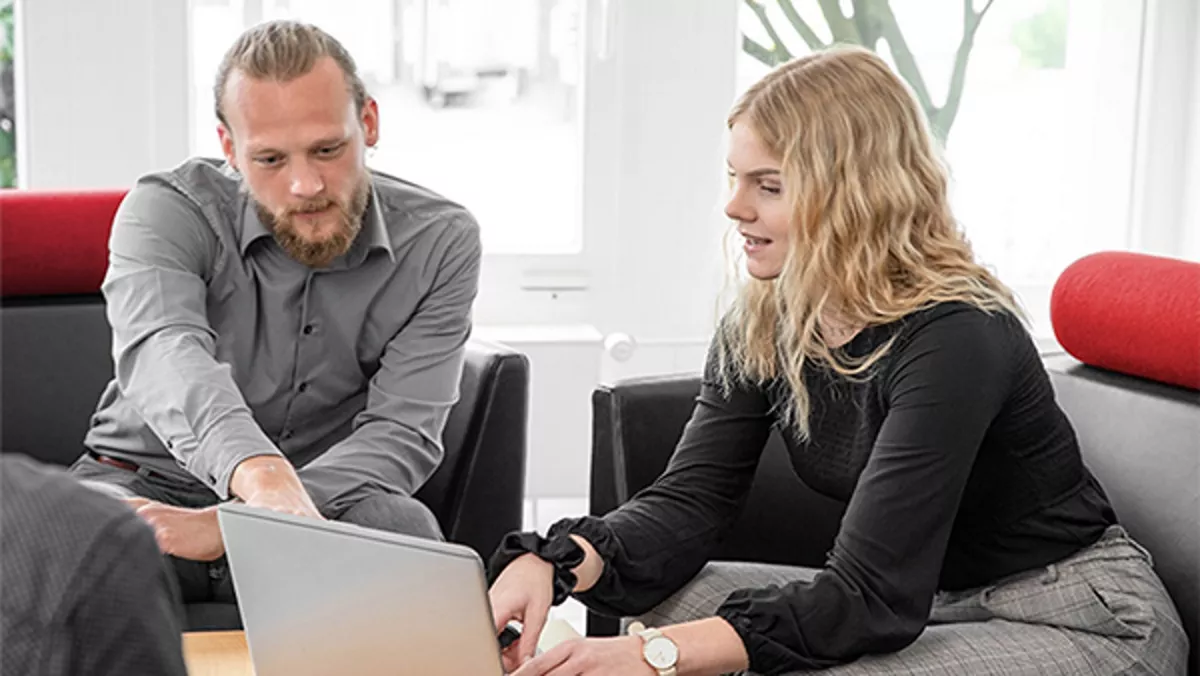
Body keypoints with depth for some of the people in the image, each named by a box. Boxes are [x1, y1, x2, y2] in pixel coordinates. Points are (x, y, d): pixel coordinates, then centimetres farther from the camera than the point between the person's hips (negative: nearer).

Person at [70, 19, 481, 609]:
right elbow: (165, 352, -34)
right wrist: (263, 476, -57)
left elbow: (403, 432, -15)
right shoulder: (165, 211, -13)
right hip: (148, 480, -1)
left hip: (329, 496, 2)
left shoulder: (439, 241, -8)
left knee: (399, 527, -32)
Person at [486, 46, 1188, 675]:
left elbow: (872, 597, -31)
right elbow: (690, 498, -10)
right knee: (663, 595, -9)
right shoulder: (762, 326, -4)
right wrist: (552, 562, -29)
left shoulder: (955, 338, -27)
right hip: (929, 600, 7)